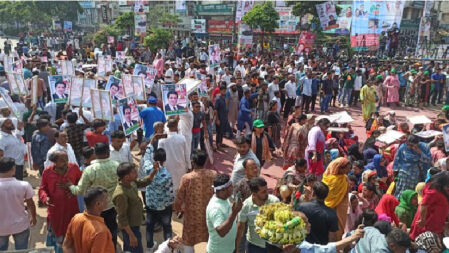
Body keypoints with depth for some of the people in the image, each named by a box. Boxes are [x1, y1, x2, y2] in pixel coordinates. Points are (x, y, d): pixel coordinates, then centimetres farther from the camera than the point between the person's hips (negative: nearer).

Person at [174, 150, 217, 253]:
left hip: (192, 215, -2)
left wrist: (178, 209, 10)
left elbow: (179, 198, -11)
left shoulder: (186, 178, -21)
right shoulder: (213, 175, -13)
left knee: (188, 242, 18)